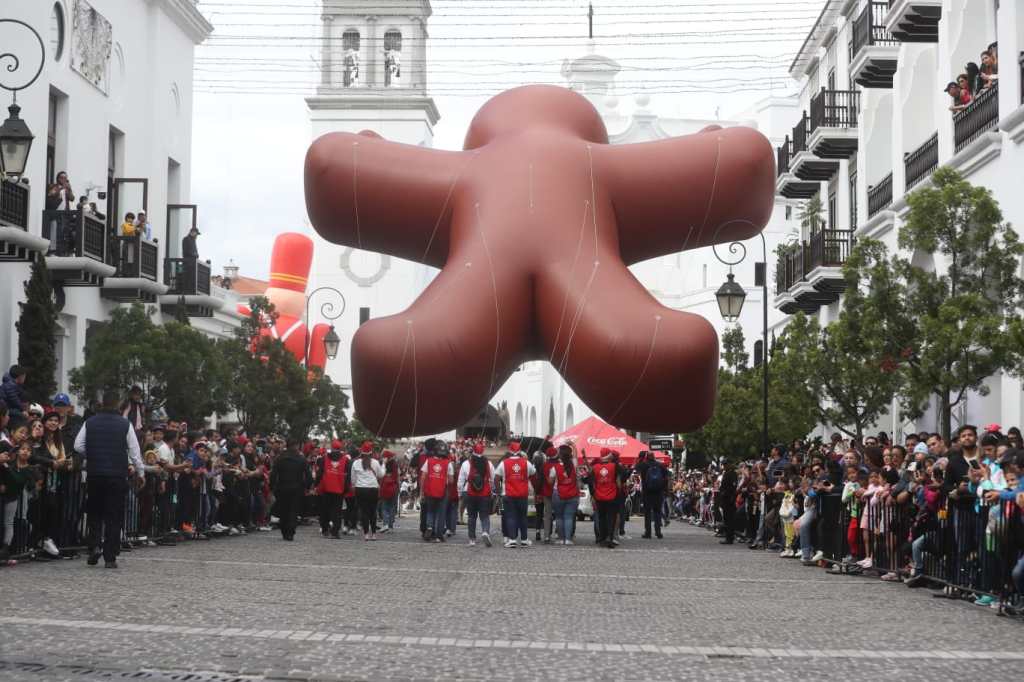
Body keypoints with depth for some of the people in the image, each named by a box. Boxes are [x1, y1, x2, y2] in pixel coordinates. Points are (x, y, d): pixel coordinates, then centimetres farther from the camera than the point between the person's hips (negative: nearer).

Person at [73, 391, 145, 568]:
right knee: (114, 517, 3)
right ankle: (110, 558, 1)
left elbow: (78, 446, 1)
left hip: (94, 474, 2)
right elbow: (134, 451, -1)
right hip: (117, 474, -2)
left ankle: (94, 546, 0)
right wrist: (140, 472, 10)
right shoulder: (125, 424, -3)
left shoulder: (90, 423, 2)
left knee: (94, 513, 17)